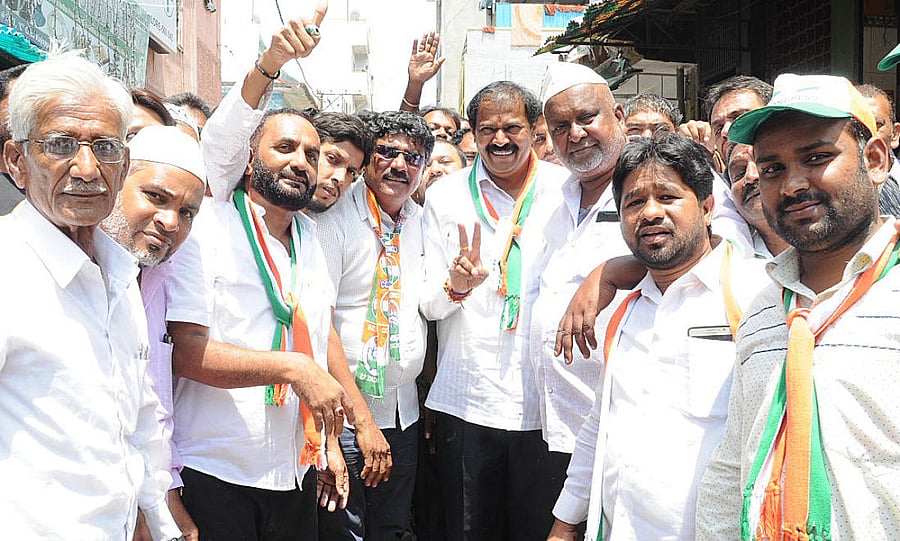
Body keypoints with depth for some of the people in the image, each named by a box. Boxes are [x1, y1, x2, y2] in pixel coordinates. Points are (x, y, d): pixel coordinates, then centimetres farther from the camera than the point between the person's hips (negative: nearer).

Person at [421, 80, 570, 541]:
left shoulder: (566, 190, 2)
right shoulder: (446, 196, 5)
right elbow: (429, 305, 3)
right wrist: (454, 288, -17)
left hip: (545, 403, 0)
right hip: (465, 403, 1)